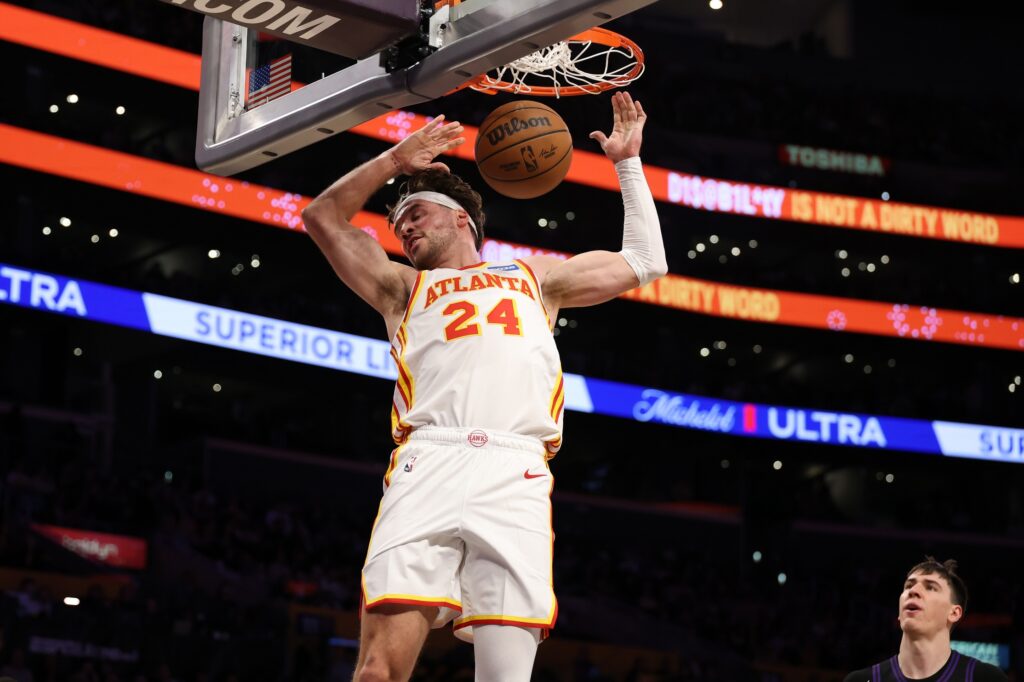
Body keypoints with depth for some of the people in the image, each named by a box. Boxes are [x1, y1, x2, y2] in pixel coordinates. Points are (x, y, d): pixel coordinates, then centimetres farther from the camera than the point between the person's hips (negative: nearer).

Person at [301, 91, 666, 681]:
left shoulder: (535, 277, 34)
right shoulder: (405, 288, 33)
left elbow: (645, 263, 37)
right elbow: (324, 219, 28)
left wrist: (629, 163, 39)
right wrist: (394, 161, 25)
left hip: (515, 474, 0)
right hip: (429, 464, 0)